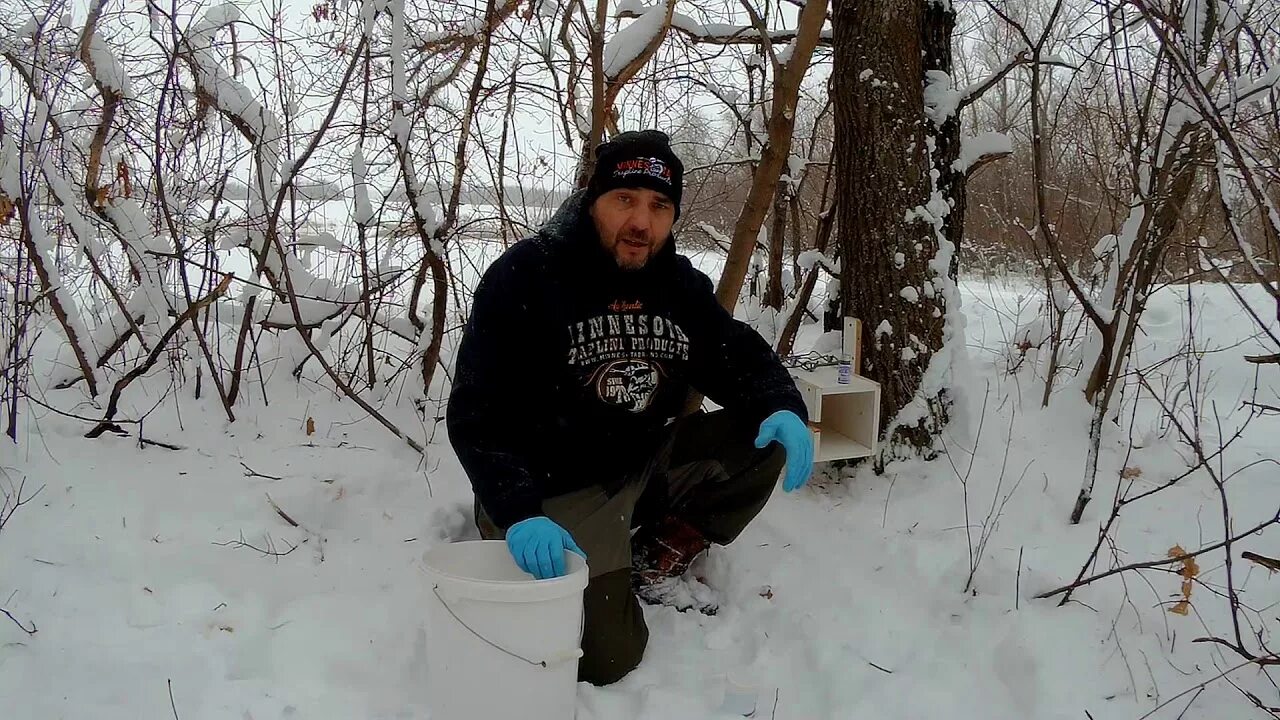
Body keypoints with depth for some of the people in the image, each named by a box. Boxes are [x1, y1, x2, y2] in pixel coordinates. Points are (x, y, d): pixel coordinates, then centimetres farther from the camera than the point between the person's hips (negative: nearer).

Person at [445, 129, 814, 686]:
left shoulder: (681, 284, 0)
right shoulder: (524, 277, -18)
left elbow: (741, 357, 7)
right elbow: (478, 415, -22)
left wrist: (783, 409, -17)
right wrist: (519, 513, -35)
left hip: (645, 467, 6)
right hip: (553, 494, -5)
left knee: (762, 443, -9)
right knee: (606, 658, -13)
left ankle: (655, 569, 6)